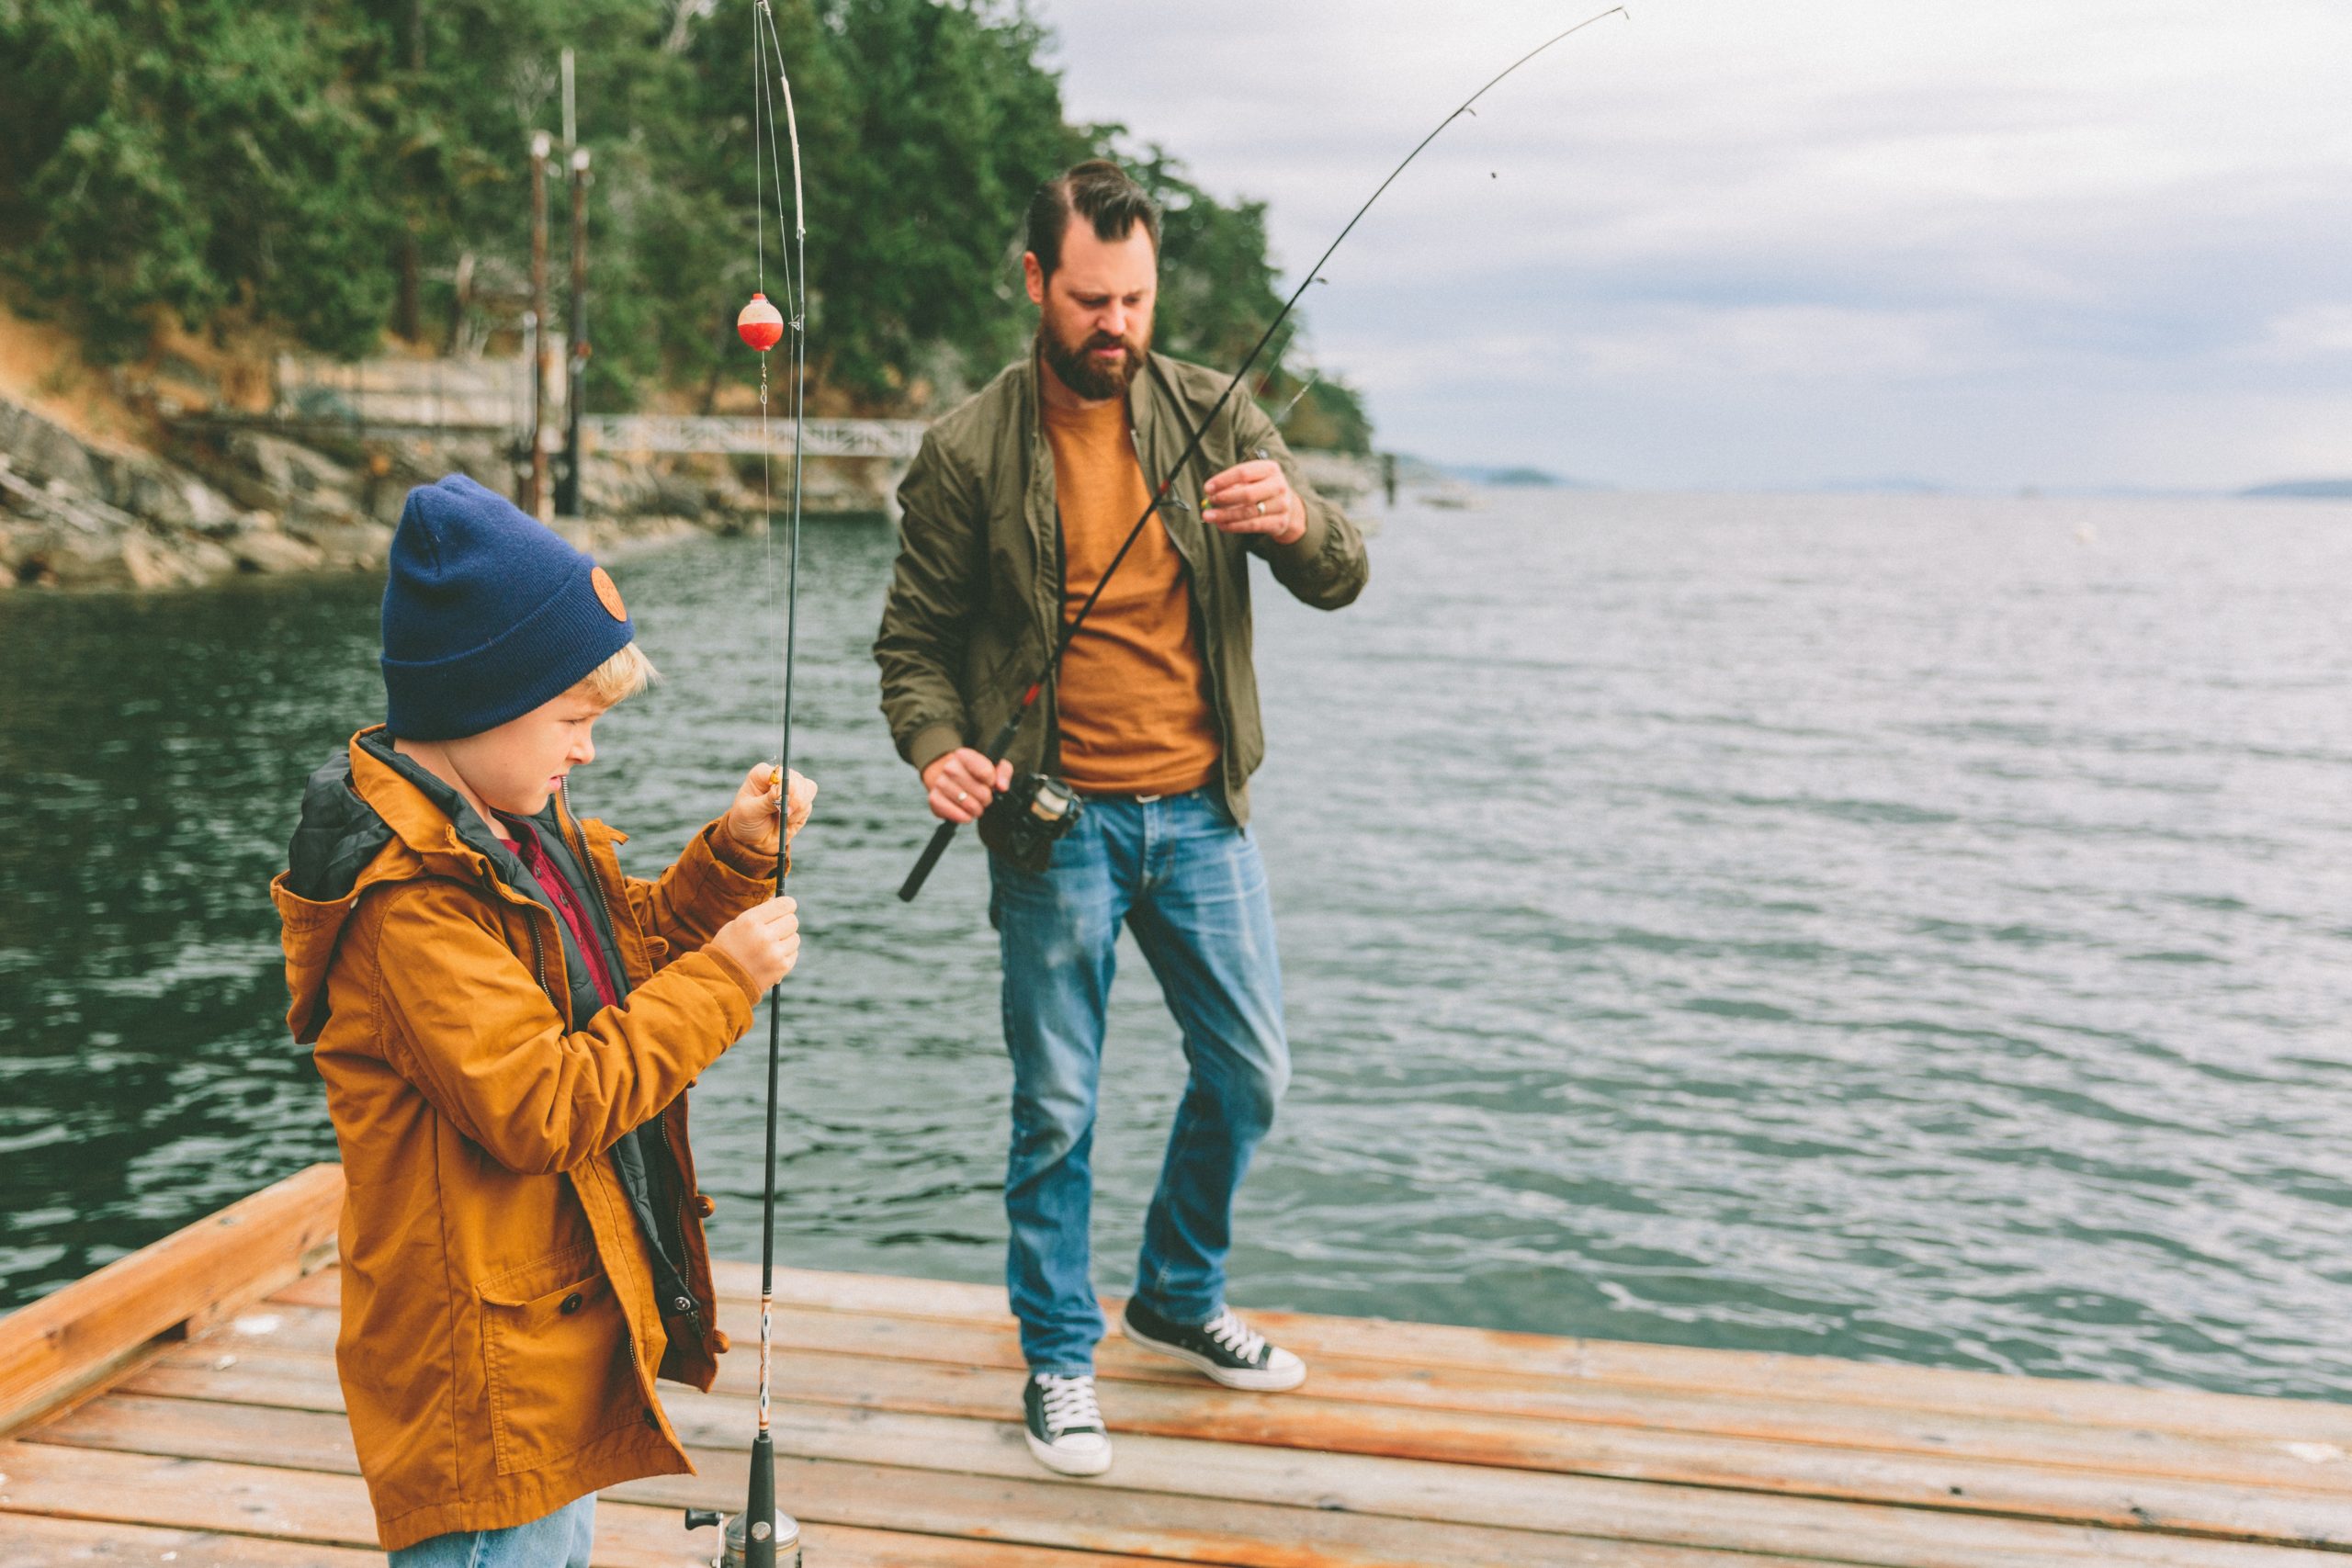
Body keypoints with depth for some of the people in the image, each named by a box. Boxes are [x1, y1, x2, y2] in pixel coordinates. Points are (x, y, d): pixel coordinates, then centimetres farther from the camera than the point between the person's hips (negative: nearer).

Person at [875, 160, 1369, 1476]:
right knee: (1058, 1105, 4)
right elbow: (916, 640, 2)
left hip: (1201, 811, 3)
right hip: (1059, 823, -3)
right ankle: (1061, 1360, 24)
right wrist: (939, 750, -18)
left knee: (1250, 1072, 12)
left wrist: (1298, 521, -26)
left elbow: (1341, 580, -2)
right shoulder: (969, 453, -4)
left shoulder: (1213, 413, 3)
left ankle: (1181, 1298, 36)